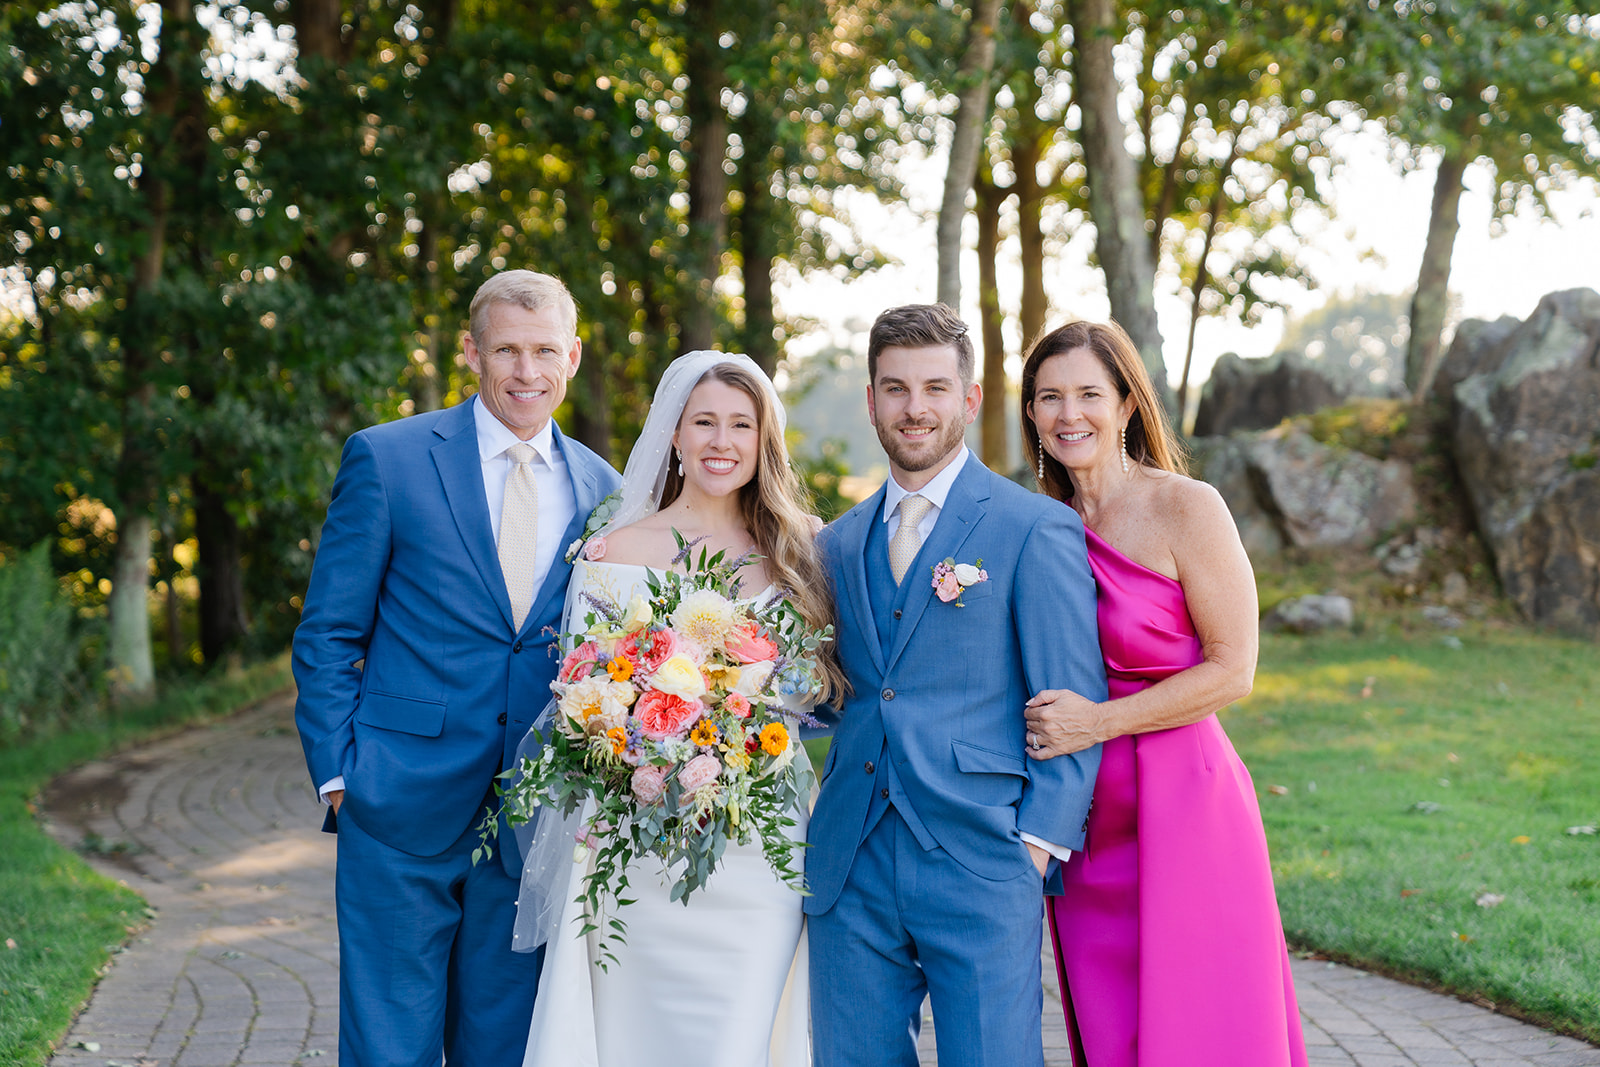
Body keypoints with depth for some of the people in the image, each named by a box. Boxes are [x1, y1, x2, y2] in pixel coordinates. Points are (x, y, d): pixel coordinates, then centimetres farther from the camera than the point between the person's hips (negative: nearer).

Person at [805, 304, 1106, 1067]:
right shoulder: (837, 544, 15)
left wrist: (1036, 847, -10)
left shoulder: (1037, 530, -1)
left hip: (980, 863, -4)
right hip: (850, 868, 5)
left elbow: (1073, 710, -3)